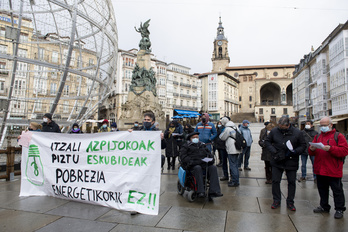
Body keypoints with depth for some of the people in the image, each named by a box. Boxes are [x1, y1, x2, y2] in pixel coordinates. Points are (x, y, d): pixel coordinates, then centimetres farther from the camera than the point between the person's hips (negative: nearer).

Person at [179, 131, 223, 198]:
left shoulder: (203, 145, 30)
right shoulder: (186, 146, 15)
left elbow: (209, 153, 25)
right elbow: (183, 156, 1)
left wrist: (211, 159, 1)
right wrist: (191, 162, -16)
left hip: (205, 164, 4)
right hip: (193, 165, -4)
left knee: (213, 167, -25)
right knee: (197, 168, -37)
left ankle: (214, 191, -30)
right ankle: (200, 192, -37)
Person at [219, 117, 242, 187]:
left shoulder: (227, 129, -12)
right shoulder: (235, 127, 13)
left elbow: (222, 138, -2)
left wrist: (222, 133, 14)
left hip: (231, 150, -9)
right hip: (237, 149, 9)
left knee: (232, 166, -3)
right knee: (235, 165, 16)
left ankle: (235, 182, 1)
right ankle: (235, 180, 24)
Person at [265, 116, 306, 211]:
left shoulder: (297, 132, -6)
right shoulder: (274, 131, -4)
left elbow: (303, 146, 2)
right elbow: (267, 141, 6)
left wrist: (294, 152, -17)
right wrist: (274, 151, -8)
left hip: (291, 162, 0)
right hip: (277, 162, 1)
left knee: (292, 182, 9)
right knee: (275, 181, 5)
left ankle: (290, 202, 26)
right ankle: (276, 200, 21)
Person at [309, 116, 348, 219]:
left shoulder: (338, 136, -2)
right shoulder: (317, 137, 13)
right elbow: (311, 153, 13)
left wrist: (331, 148, -25)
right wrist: (312, 149, -10)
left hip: (334, 171, -5)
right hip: (320, 170, 5)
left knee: (337, 191, 7)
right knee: (322, 189, 15)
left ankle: (339, 209, 22)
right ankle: (324, 207, 29)